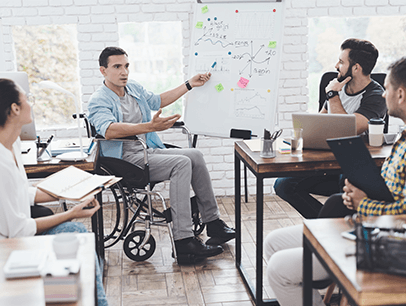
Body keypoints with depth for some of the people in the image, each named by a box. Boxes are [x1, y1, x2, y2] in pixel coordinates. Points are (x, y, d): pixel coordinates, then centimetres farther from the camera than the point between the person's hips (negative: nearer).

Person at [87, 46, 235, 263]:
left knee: (195, 156, -4)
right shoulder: (99, 101, -11)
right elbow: (108, 130, -31)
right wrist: (150, 127, -40)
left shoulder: (133, 88, 15)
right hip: (126, 160, -8)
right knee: (181, 163, -25)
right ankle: (183, 242, -30)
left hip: (149, 150, 8)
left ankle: (213, 222, 4)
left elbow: (157, 101, 31)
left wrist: (190, 85, 28)